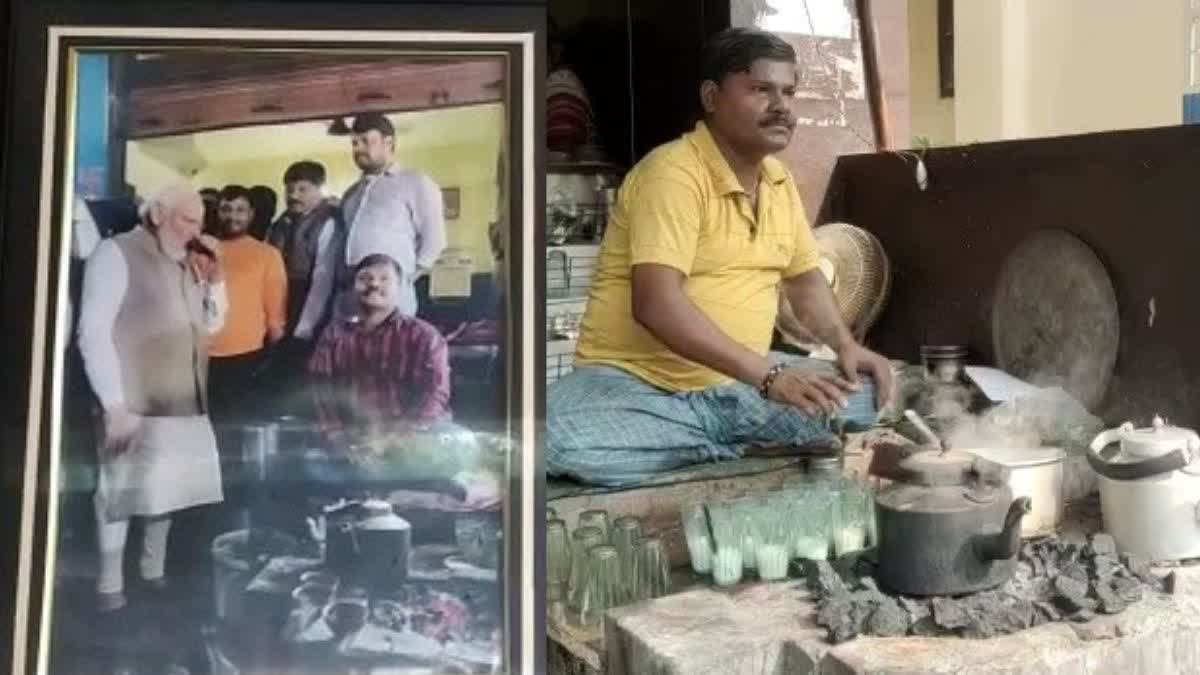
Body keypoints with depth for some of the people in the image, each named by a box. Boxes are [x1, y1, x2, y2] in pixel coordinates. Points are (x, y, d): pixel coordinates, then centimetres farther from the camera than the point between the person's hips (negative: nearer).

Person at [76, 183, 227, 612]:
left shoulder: (188, 264, 15)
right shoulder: (117, 253, -5)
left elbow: (211, 324, 22)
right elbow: (93, 332, -12)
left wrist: (216, 278, 5)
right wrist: (115, 403, -18)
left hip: (185, 401, 7)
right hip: (135, 403, -6)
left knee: (167, 488, 12)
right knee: (123, 490, -1)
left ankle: (154, 573, 26)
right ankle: (110, 587, 10)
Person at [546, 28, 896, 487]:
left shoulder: (779, 179, 8)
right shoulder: (672, 172, -17)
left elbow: (804, 278, 20)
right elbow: (657, 305, -29)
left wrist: (846, 345, 1)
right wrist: (767, 374, -33)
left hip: (736, 386, 6)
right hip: (637, 382, -5)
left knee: (866, 389, -5)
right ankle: (752, 449, -18)